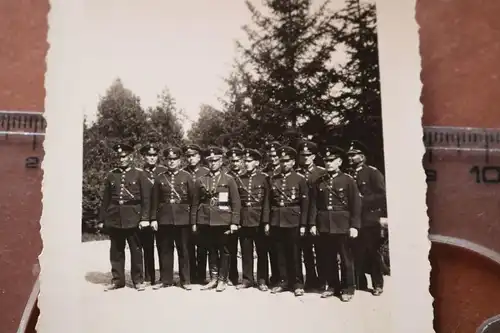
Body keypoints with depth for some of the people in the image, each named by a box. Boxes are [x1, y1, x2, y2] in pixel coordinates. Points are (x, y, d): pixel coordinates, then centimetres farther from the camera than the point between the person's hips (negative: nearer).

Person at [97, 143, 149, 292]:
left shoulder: (139, 174, 1)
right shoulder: (111, 175, 9)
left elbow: (145, 198, -2)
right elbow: (105, 199, 10)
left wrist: (145, 218, -10)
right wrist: (102, 219, 7)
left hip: (133, 218, -3)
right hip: (114, 218, 3)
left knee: (136, 250, 3)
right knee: (116, 251, 8)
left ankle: (138, 280, 13)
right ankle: (117, 280, 19)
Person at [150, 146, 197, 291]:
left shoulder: (187, 177, 2)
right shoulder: (159, 178, 8)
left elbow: (193, 200, 0)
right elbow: (155, 201, 7)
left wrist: (193, 219, -5)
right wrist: (153, 219, 0)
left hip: (183, 219, -2)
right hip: (164, 219, 2)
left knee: (184, 250, 5)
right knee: (165, 250, 7)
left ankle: (185, 280, 14)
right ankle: (166, 280, 17)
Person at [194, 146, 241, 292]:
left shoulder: (229, 179, 2)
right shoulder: (200, 180, 9)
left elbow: (236, 203, -1)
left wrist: (234, 222, -7)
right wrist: (194, 222, 7)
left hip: (223, 221, -2)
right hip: (206, 220, 2)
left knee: (224, 251, 4)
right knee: (211, 251, 9)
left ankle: (222, 280, 14)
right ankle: (213, 278, 18)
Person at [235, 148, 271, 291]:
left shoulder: (264, 178, -2)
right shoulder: (240, 179, 8)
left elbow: (267, 201, -5)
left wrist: (266, 222, -10)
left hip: (259, 220, -3)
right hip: (244, 220, 3)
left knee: (262, 251, 5)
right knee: (246, 252, 9)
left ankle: (262, 280, 14)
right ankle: (247, 279, 19)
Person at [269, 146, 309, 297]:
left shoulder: (300, 179, 0)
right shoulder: (273, 179, 9)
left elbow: (305, 203, -3)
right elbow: (269, 202, 9)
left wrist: (303, 224, -7)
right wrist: (267, 222, 4)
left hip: (293, 221, -3)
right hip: (276, 221, 3)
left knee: (294, 253, 3)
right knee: (280, 253, 8)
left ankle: (298, 283, 12)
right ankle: (284, 281, 19)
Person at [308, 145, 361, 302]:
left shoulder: (348, 180, -1)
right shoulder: (319, 182, 8)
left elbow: (356, 205, -5)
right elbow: (314, 204, 8)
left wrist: (354, 226, -10)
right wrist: (313, 223, 0)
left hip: (342, 225, -3)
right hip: (324, 225, 3)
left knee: (346, 258, 5)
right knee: (328, 258, 10)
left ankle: (348, 288, 15)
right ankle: (333, 285, 23)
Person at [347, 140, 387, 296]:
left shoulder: (373, 172, -3)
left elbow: (382, 195, -10)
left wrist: (363, 199, -14)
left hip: (369, 220, -4)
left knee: (372, 252, 4)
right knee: (357, 253, 8)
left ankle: (378, 285, 15)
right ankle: (360, 283, 20)